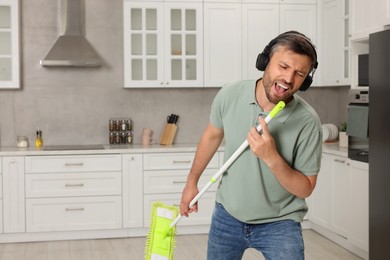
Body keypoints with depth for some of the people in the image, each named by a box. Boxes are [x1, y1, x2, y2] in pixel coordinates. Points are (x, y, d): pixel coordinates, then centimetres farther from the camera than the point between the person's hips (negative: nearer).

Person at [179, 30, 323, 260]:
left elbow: (305, 189, -16)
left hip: (278, 223, -2)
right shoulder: (230, 95, -14)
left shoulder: (308, 122, -22)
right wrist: (192, 181, 15)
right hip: (227, 215, 3)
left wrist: (271, 158, -32)